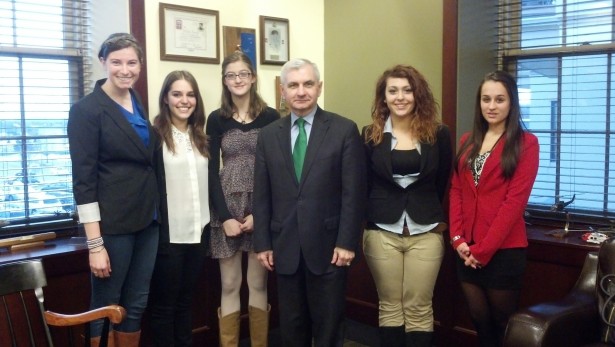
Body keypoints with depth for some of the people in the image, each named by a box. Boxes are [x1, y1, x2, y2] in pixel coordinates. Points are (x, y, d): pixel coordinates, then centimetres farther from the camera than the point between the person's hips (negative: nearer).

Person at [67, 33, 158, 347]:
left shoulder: (138, 103, 9)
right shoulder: (86, 110, -11)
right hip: (112, 224, -6)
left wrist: (154, 212, 14)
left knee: (136, 305, 14)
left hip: (147, 218, 6)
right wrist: (95, 244, -18)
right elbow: (83, 179, -15)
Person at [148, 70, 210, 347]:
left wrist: (209, 223, 11)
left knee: (186, 300, 16)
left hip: (197, 232, 6)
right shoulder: (154, 135, -8)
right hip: (167, 234, -6)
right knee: (163, 303, 7)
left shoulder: (200, 138, 12)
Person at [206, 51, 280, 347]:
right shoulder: (216, 119, 4)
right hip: (226, 208, 1)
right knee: (229, 286, 6)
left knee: (258, 284, 7)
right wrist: (225, 216, -8)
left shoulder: (270, 117, -1)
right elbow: (212, 171, 1)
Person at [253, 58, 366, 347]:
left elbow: (353, 192, -6)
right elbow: (261, 195, 7)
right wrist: (262, 243, 3)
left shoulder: (345, 130, -2)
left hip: (327, 244, -3)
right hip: (284, 246, 3)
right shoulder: (268, 135, 7)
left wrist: (346, 242, -10)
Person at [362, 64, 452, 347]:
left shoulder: (439, 135, 1)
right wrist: (366, 220, 5)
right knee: (389, 307, 9)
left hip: (426, 233, 0)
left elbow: (445, 184, 10)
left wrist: (438, 218, 10)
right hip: (382, 232, 0)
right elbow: (362, 184, 7)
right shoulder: (371, 135, 1)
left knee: (419, 309, 5)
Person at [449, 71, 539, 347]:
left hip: (503, 249, -5)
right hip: (467, 249, 5)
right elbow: (456, 191, 7)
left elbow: (515, 200, -13)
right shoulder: (468, 141, 11)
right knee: (479, 320, 13)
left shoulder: (525, 143, -6)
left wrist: (483, 248, -14)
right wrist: (457, 238, -6)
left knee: (502, 322, 9)